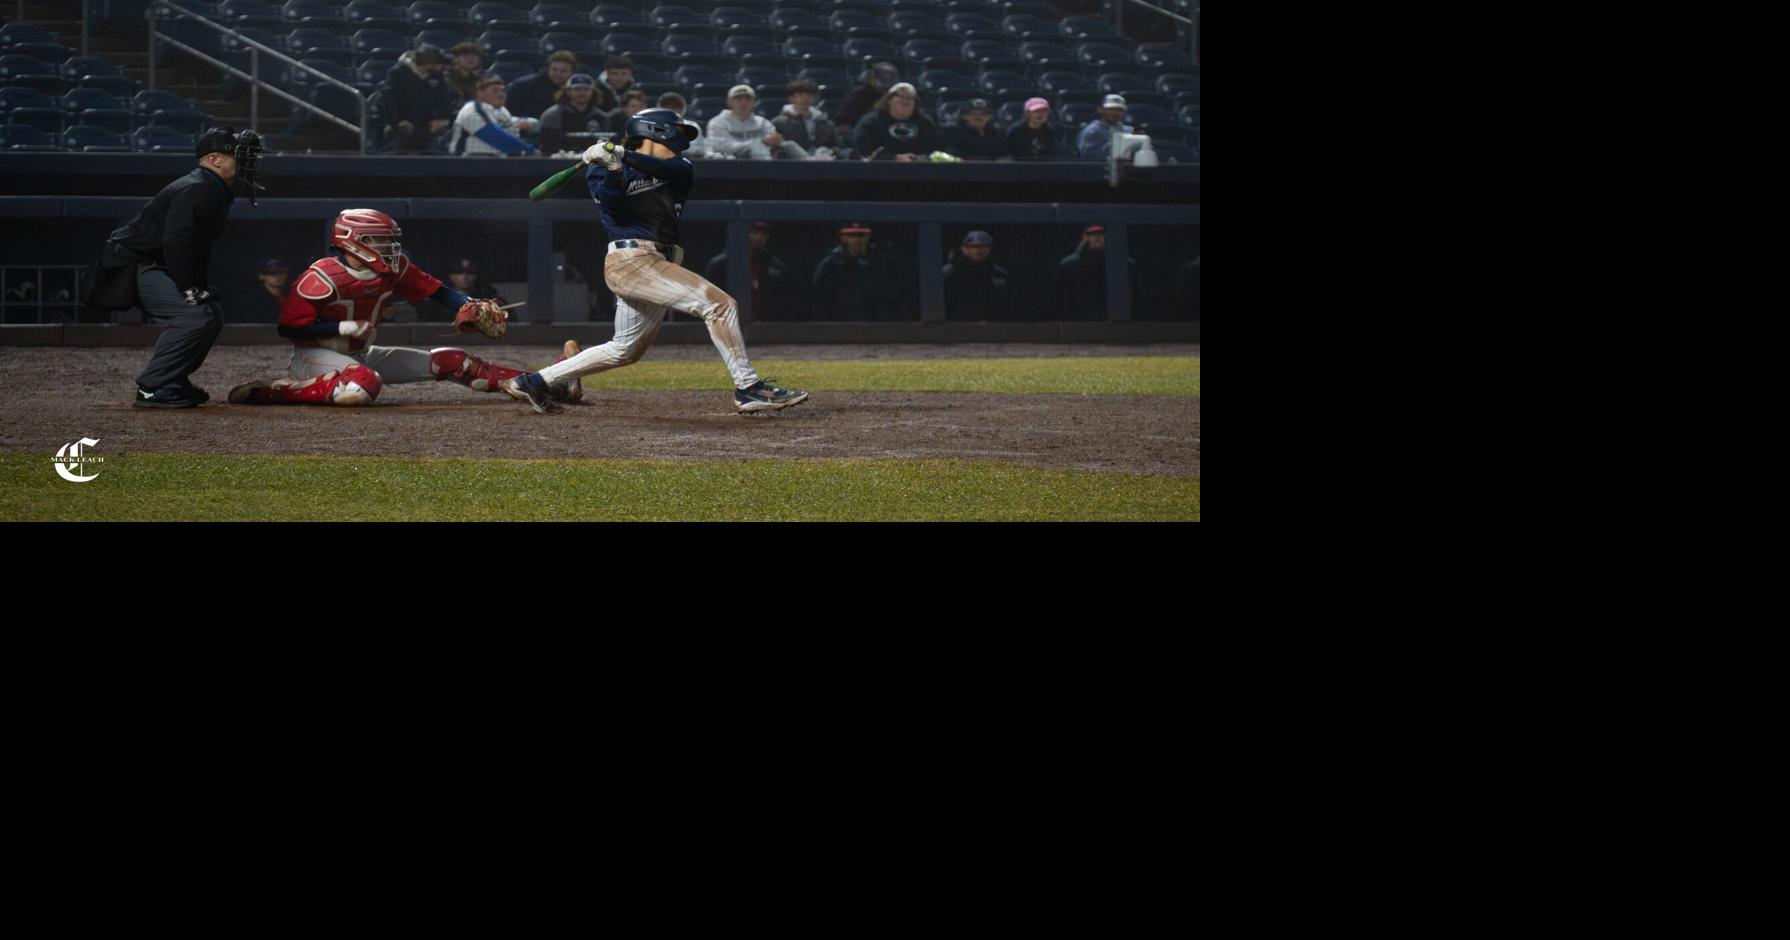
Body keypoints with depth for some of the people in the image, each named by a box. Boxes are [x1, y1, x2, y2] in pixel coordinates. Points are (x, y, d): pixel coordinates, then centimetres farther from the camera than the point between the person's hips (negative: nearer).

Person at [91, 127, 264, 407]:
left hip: (154, 266, 11)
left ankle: (173, 383, 18)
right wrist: (190, 290, -26)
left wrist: (203, 289, 9)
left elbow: (198, 246, 19)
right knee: (194, 316, -24)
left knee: (211, 313, 15)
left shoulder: (217, 193, 15)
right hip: (133, 266, -11)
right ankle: (152, 389, -19)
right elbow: (176, 243, -28)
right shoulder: (195, 190, -19)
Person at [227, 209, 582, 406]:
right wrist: (345, 328, -24)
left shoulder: (392, 269, -2)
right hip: (315, 356, -7)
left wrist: (471, 306, -11)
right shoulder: (322, 278, -21)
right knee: (365, 384, -42)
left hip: (362, 356, 7)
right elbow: (290, 327, -20)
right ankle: (266, 391, -31)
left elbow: (437, 290, 6)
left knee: (451, 361, 1)